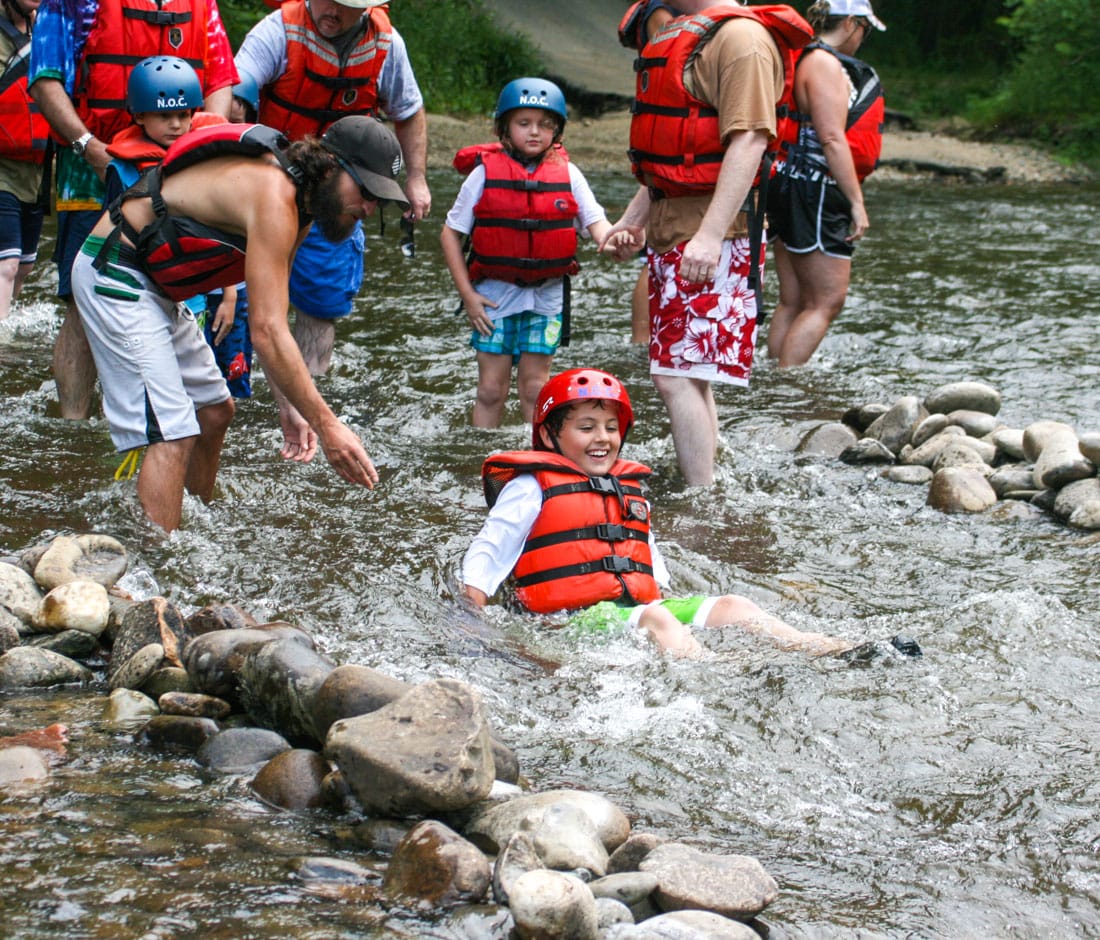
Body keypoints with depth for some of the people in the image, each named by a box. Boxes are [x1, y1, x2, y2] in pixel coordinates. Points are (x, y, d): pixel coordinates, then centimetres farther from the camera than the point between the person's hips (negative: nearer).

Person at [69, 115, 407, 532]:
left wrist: (290, 405, 2)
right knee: (172, 434, -18)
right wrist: (325, 425, -32)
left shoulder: (296, 199, 5)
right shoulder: (274, 196, -25)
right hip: (114, 276, -11)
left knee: (214, 411, 19)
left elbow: (268, 317, 9)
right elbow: (267, 332, -31)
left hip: (151, 287, 11)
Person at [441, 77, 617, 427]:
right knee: (492, 388, 2)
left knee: (534, 386, 7)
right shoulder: (485, 173, -6)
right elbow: (451, 234, 0)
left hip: (547, 295, 1)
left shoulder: (567, 174, -1)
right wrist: (467, 295, -5)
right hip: (495, 293, -1)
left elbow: (596, 221, -3)